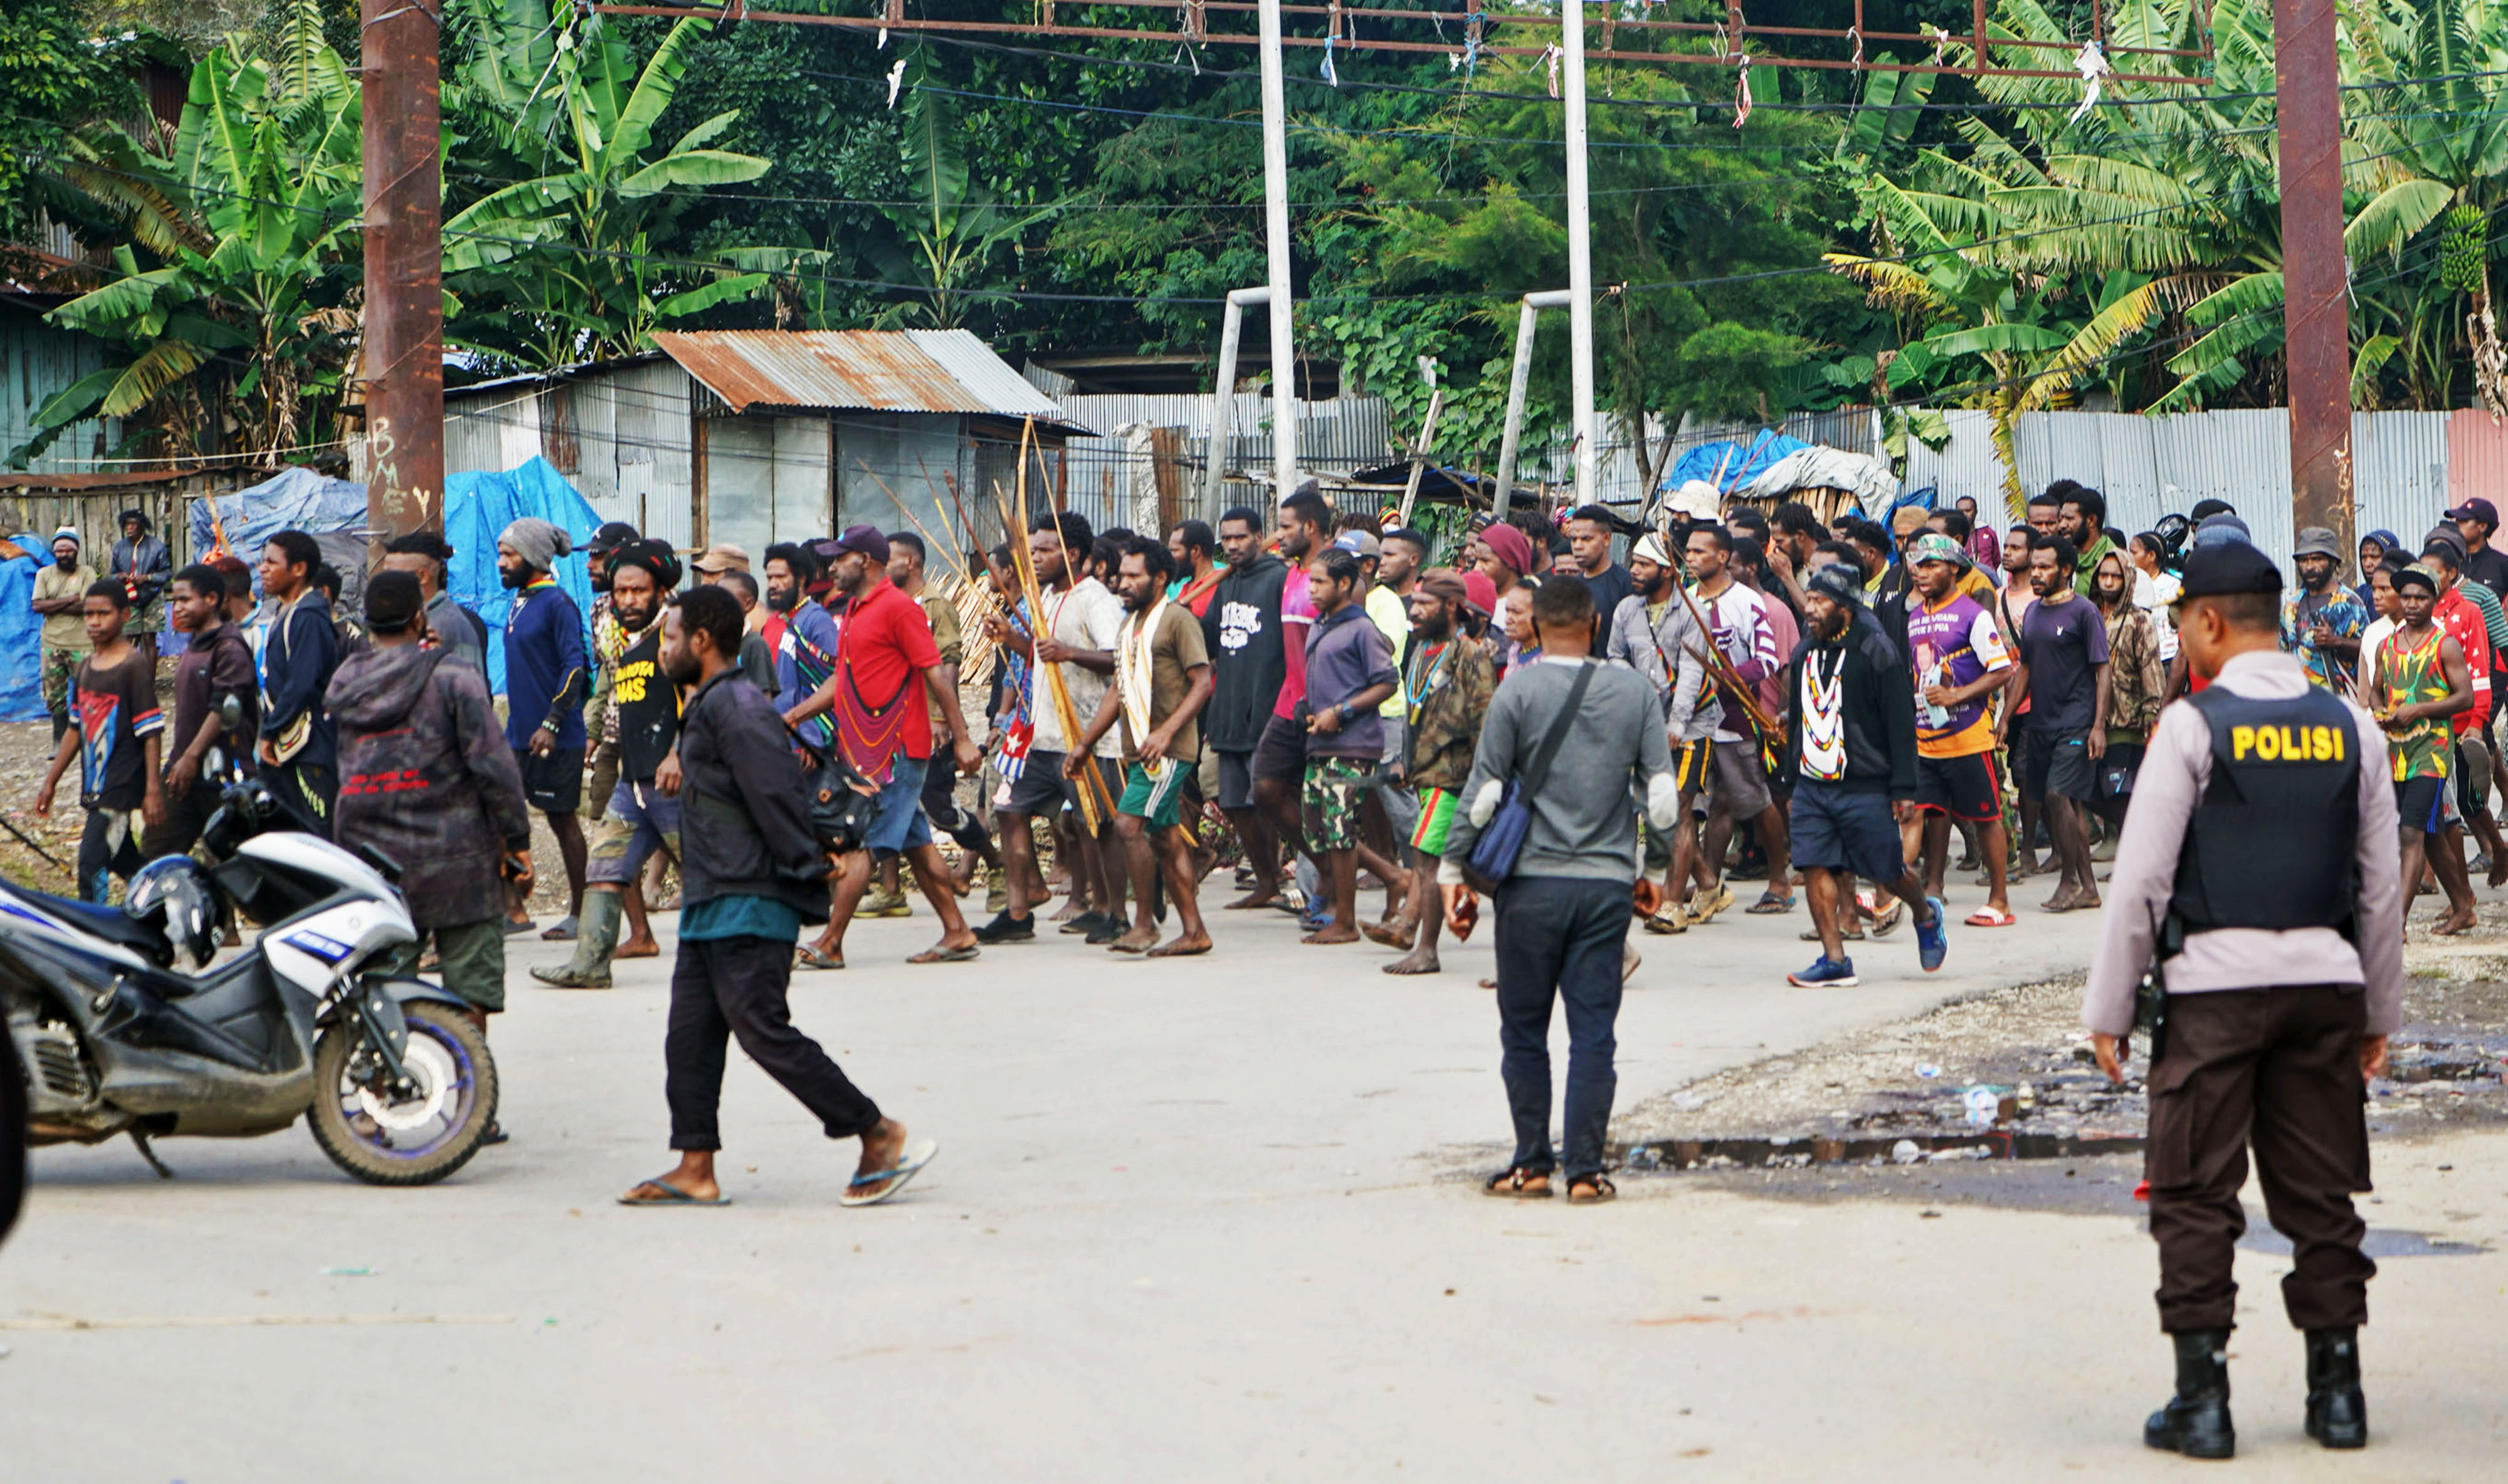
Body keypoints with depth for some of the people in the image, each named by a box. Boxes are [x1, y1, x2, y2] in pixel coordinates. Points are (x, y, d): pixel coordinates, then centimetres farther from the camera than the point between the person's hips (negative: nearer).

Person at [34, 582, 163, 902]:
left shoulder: (135, 666, -11)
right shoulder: (86, 669, 12)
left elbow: (151, 732, -14)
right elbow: (76, 729, 19)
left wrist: (153, 791, -19)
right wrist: (50, 782, 17)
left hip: (122, 788, -8)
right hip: (94, 788, 8)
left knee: (92, 863, -14)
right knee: (123, 862, 15)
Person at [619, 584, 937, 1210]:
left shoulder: (734, 707, -15)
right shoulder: (708, 707, 19)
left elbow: (775, 794, -21)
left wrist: (805, 873, -21)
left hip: (749, 906, -11)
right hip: (711, 904, 11)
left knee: (763, 1030, -11)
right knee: (689, 1036, 8)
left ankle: (880, 1135, -4)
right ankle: (695, 1169, 10)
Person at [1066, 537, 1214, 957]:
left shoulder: (1178, 620, -9)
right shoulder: (1128, 627, 18)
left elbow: (1203, 683, -14)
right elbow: (1118, 691, 23)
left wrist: (1165, 732, -23)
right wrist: (1084, 744, 20)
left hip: (1168, 750, -9)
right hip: (1138, 750, 9)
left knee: (1128, 824, -16)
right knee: (1165, 837, 8)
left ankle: (1144, 923, -9)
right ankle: (1193, 931, 11)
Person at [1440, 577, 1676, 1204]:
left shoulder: (1517, 691, -4)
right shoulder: (1636, 692, 3)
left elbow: (1484, 792, -4)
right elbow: (1662, 795, 4)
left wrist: (1453, 871, 5)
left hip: (1533, 881, -2)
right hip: (1608, 884, 2)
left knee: (1524, 1030, 9)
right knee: (1593, 1030, 4)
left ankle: (1532, 1164, 12)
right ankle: (1585, 1170, 3)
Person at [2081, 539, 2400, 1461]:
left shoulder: (2194, 726, -6)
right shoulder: (2349, 728, 7)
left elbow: (2141, 878, -7)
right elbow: (2382, 885, 10)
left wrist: (2108, 1010, 0)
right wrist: (2379, 1013, 19)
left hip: (2216, 984, -4)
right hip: (2326, 979, 4)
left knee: (2195, 1196, 1)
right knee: (2321, 1194, 11)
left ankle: (2202, 1400, 0)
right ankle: (2336, 1393, 13)